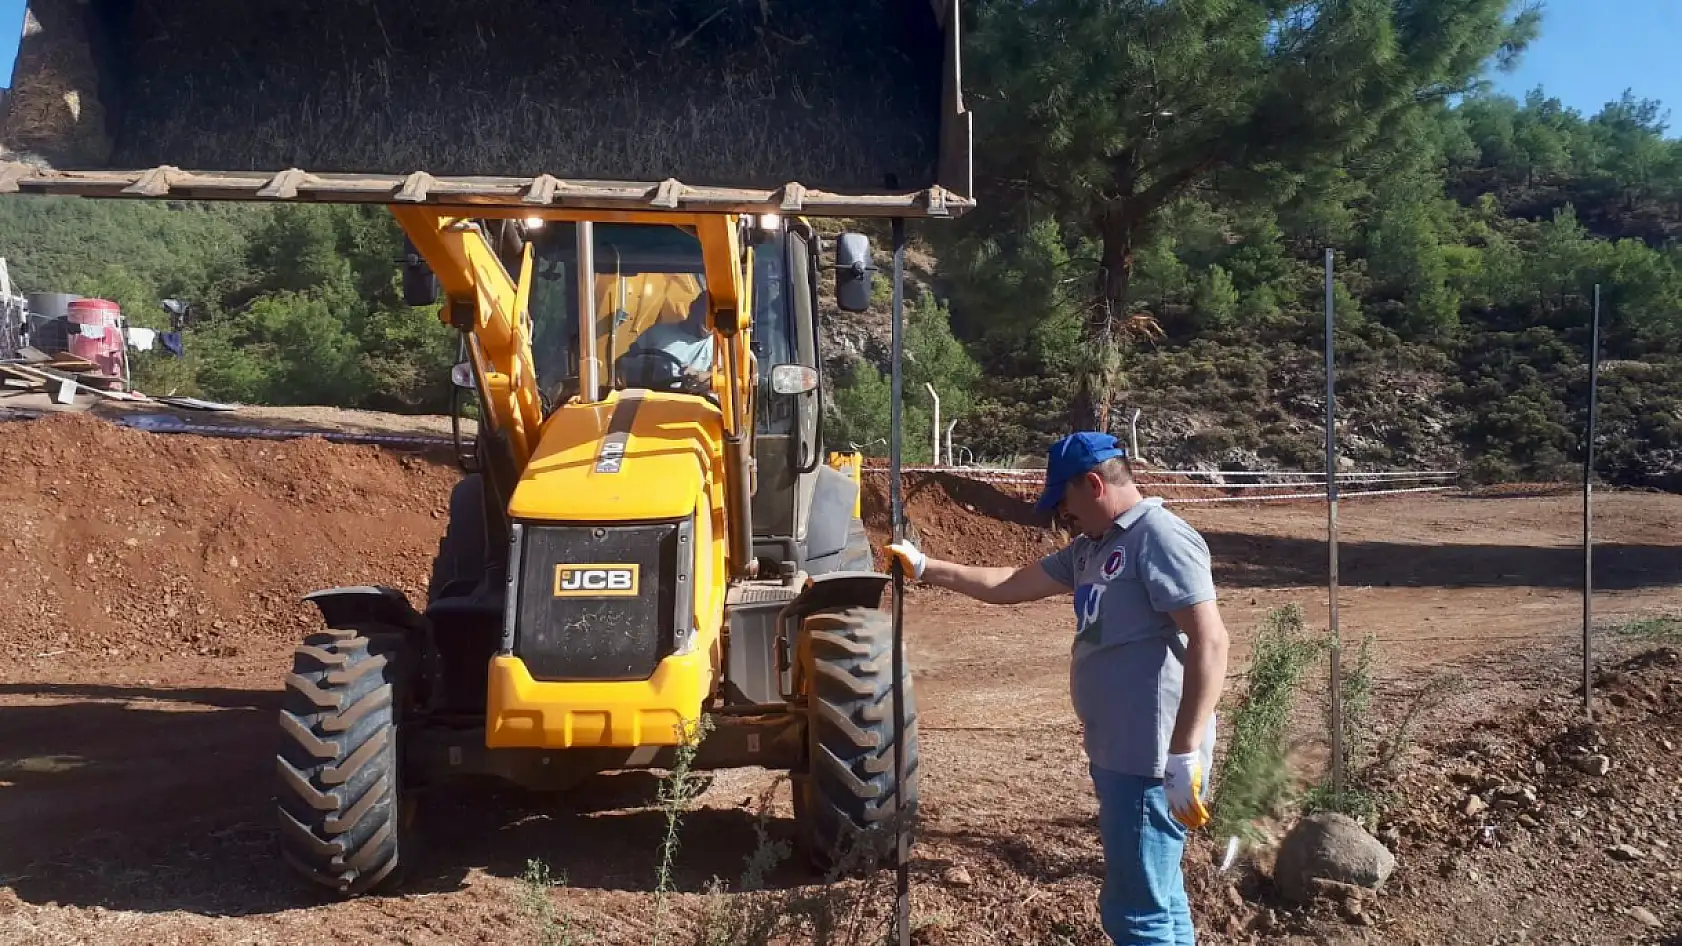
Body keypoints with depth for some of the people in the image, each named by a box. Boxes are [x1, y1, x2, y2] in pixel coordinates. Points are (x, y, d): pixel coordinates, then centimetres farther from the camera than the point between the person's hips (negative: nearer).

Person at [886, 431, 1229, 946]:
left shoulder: (1161, 538, -15)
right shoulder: (1092, 547, 16)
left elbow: (1209, 641, -23)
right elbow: (1010, 585, 26)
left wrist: (1186, 755, -26)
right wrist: (924, 567, 27)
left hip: (1152, 760, -10)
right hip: (1118, 754, 10)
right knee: (1153, 900, 17)